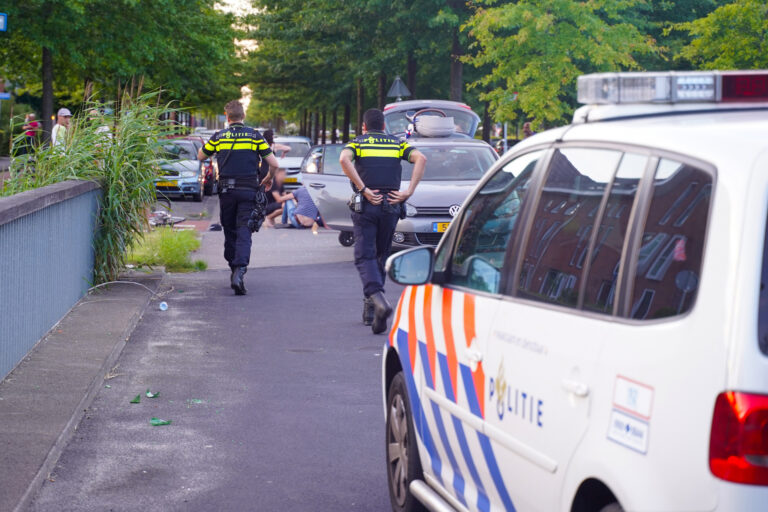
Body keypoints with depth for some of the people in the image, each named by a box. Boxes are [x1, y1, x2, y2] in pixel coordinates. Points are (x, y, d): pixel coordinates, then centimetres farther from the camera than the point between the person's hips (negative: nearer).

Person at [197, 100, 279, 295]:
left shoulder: (218, 137, 3)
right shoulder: (255, 136, 1)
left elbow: (201, 156, 19)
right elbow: (274, 164, 0)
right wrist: (268, 179, 19)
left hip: (226, 191, 1)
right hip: (249, 190, -1)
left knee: (230, 231, 15)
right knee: (244, 231, -5)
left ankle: (234, 269, 21)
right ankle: (240, 270, -22)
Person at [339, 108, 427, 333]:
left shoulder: (357, 142, 10)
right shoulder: (397, 143, 16)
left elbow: (344, 159, -14)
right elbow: (420, 158, -2)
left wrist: (363, 190, -13)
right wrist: (409, 191, -6)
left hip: (366, 205, -2)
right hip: (391, 205, 2)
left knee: (365, 256, -4)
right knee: (381, 256, 16)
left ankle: (378, 299, -29)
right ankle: (370, 309, 20)